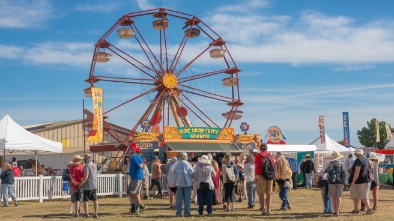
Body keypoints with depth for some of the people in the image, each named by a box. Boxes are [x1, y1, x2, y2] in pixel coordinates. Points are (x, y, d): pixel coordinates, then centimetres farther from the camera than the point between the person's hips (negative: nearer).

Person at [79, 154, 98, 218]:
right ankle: (96, 214, 10)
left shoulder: (87, 166, -15)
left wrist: (81, 183, -10)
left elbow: (86, 176, -20)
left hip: (87, 186, -6)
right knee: (95, 200, 10)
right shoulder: (95, 165, 7)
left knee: (86, 200, 4)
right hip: (94, 185, 6)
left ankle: (86, 213, 5)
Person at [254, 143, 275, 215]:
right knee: (268, 193, 11)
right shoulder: (270, 155, 7)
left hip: (261, 176, -4)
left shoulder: (258, 155, -5)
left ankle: (263, 208, -11)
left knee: (261, 193, 2)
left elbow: (256, 166, -8)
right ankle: (268, 210, 16)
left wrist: (255, 177, -5)